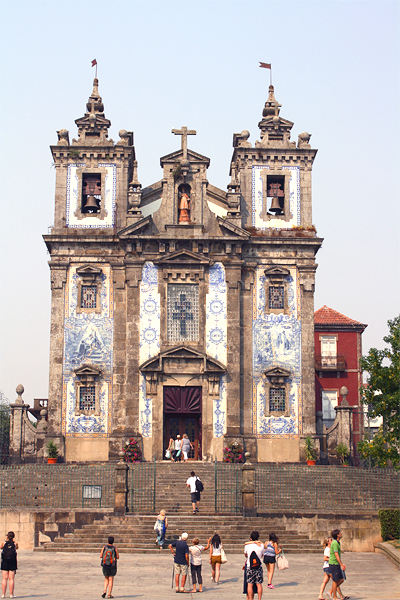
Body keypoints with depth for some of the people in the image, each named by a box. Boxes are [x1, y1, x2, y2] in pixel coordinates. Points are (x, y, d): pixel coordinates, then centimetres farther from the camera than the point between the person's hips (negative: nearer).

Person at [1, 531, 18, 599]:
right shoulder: (15, 543, -2)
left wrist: (5, 540, 16)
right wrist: (13, 541, 18)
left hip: (4, 563, 1)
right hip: (12, 563, -1)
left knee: (4, 578, 4)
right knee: (11, 579, 1)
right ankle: (11, 594, 0)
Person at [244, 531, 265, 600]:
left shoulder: (247, 545, -2)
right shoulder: (261, 545, -2)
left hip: (249, 566, 0)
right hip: (259, 567, 0)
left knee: (250, 584, 2)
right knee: (259, 584, 5)